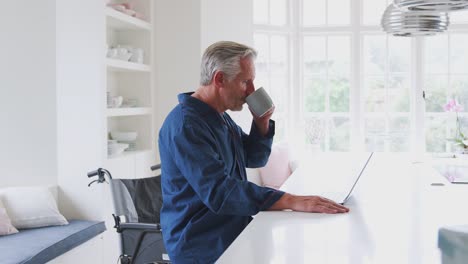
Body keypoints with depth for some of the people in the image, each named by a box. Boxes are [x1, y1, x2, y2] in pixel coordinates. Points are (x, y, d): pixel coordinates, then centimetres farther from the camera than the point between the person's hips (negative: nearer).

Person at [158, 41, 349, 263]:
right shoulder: (186, 124, -20)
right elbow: (219, 191, -30)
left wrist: (262, 122, 2)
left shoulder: (219, 117, 11)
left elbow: (254, 159, 20)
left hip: (233, 233, 9)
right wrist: (291, 201, -35)